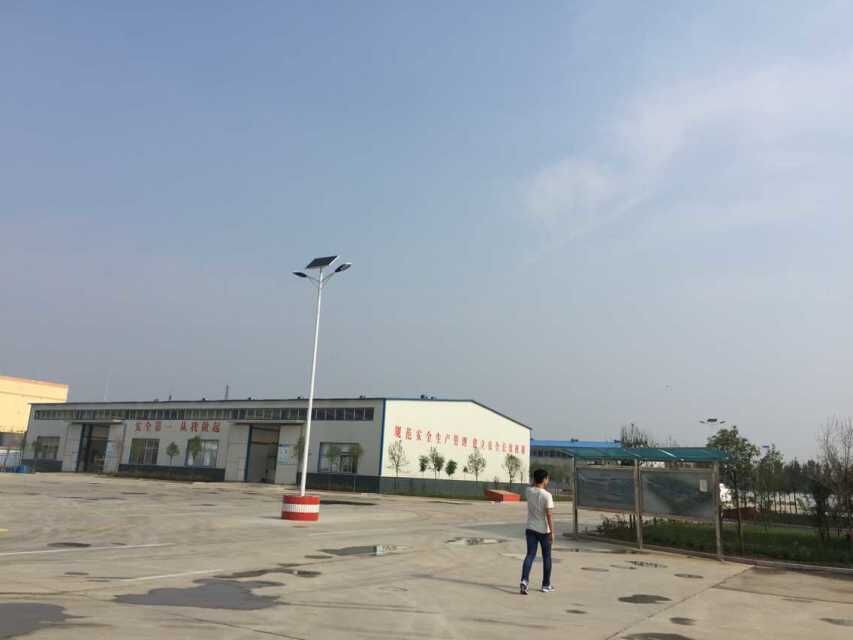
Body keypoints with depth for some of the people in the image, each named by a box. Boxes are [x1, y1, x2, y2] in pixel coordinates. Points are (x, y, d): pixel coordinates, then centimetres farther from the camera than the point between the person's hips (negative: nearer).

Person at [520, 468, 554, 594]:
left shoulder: (529, 491, -3)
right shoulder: (547, 495, -17)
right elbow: (549, 515, -20)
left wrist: (536, 477, 13)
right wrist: (552, 532, -16)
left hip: (530, 529, 4)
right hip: (544, 530, -4)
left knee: (530, 555, 3)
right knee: (546, 557, 12)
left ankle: (524, 580, -16)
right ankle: (546, 585, 20)